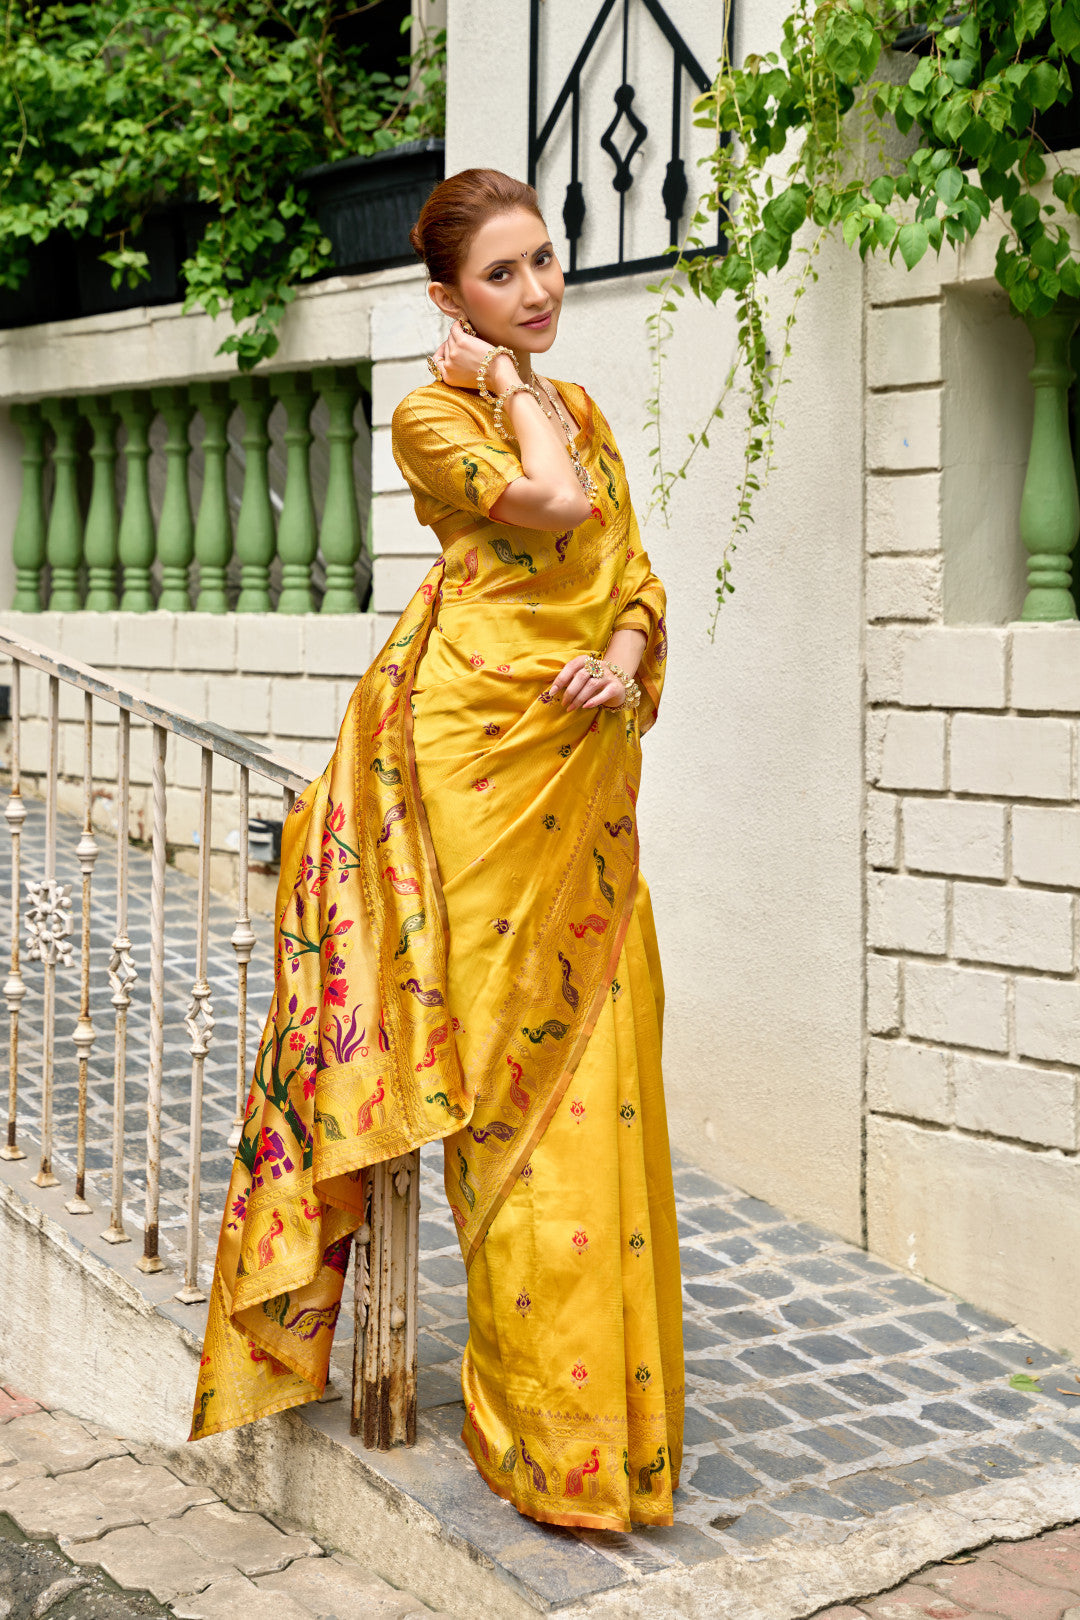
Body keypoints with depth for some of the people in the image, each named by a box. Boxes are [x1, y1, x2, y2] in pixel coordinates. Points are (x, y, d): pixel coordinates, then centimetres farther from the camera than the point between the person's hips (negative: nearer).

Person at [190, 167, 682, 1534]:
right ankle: (540, 1407, 5)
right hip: (481, 745, -6)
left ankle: (605, 1385, 18)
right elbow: (554, 505, -17)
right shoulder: (434, 411, 0)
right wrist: (510, 381, -1)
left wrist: (626, 655, -4)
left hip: (589, 749, 6)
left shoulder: (582, 408, 19)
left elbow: (634, 569, 16)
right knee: (500, 1040, -4)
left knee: (591, 1052, 6)